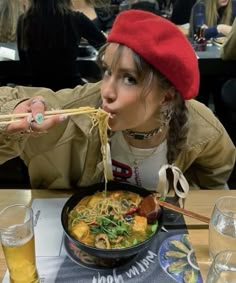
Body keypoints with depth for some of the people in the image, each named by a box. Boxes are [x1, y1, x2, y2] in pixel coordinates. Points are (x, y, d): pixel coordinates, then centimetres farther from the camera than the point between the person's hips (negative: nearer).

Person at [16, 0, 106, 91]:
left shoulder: (24, 20, -5)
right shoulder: (75, 19, -12)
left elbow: (24, 61, 9)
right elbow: (102, 43, 8)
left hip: (38, 87, 3)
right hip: (71, 86, -2)